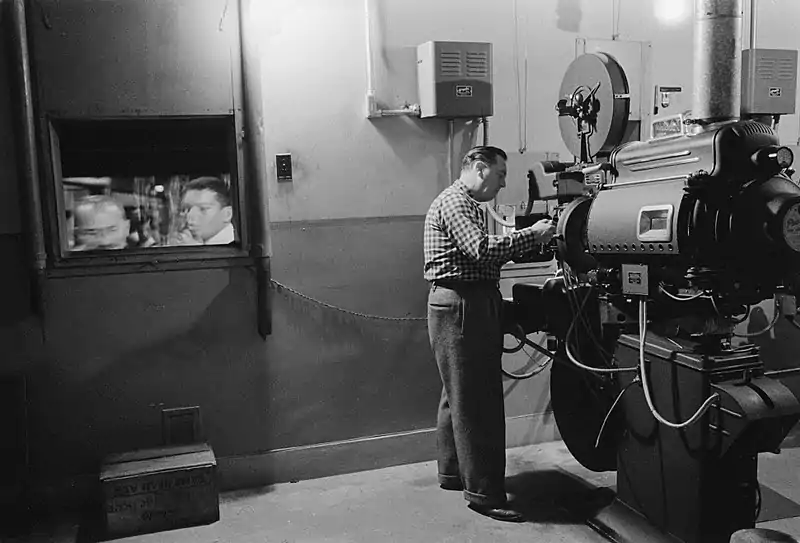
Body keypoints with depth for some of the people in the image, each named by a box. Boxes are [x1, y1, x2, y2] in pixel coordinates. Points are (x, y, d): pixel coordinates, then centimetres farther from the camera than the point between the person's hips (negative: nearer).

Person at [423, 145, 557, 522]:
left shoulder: (468, 205, 22)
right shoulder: (453, 202, -12)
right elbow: (481, 249, -25)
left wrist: (524, 243, 5)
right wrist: (532, 235, -19)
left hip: (469, 304, 11)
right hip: (460, 305, -11)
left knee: (460, 393, 17)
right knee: (474, 401, -8)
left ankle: (452, 471, 29)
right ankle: (483, 492, -2)